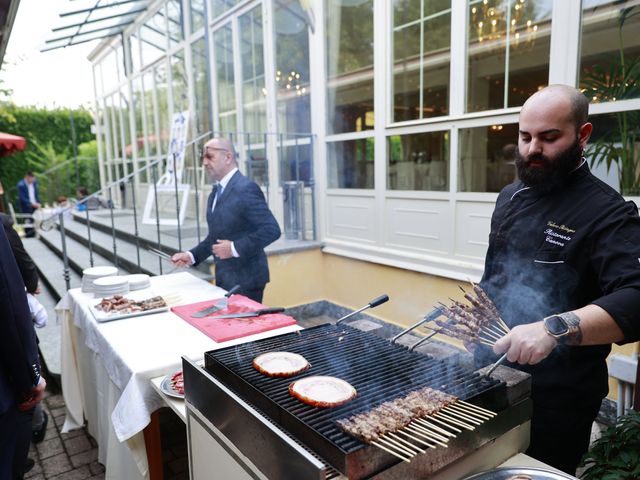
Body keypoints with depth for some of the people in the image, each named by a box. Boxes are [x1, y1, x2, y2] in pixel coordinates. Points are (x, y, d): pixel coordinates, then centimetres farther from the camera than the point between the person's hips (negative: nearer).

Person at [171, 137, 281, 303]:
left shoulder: (246, 188, -16)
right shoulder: (216, 193, 12)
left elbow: (272, 229, -21)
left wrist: (235, 248, -23)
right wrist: (192, 255, 5)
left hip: (245, 279, -8)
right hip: (224, 278, 8)